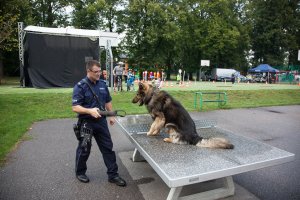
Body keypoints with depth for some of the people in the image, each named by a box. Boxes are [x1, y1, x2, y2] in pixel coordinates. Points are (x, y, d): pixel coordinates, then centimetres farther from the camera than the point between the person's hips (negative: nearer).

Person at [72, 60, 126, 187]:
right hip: (86, 123, -5)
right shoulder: (80, 86, -13)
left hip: (101, 121, 5)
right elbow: (75, 107, -18)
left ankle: (113, 174, 20)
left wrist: (111, 116, 12)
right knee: (84, 149, 11)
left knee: (108, 148, 7)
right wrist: (90, 111, -32)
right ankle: (80, 172, 36)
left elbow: (108, 101, 16)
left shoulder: (102, 84, 5)